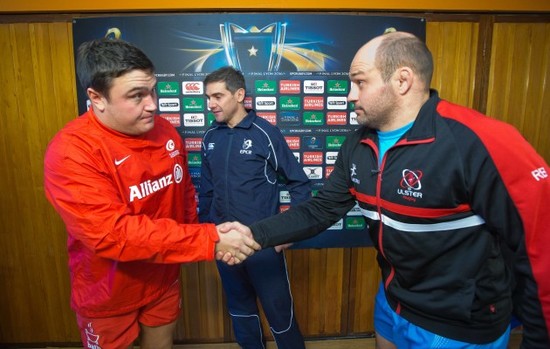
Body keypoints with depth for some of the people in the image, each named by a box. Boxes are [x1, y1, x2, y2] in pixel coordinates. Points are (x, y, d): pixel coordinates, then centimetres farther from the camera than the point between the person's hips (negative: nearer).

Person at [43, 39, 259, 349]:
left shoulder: (165, 131, -7)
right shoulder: (70, 152, -26)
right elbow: (114, 234, -34)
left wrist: (193, 237, -1)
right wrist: (209, 240, -35)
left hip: (164, 280, 5)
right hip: (109, 295, -4)